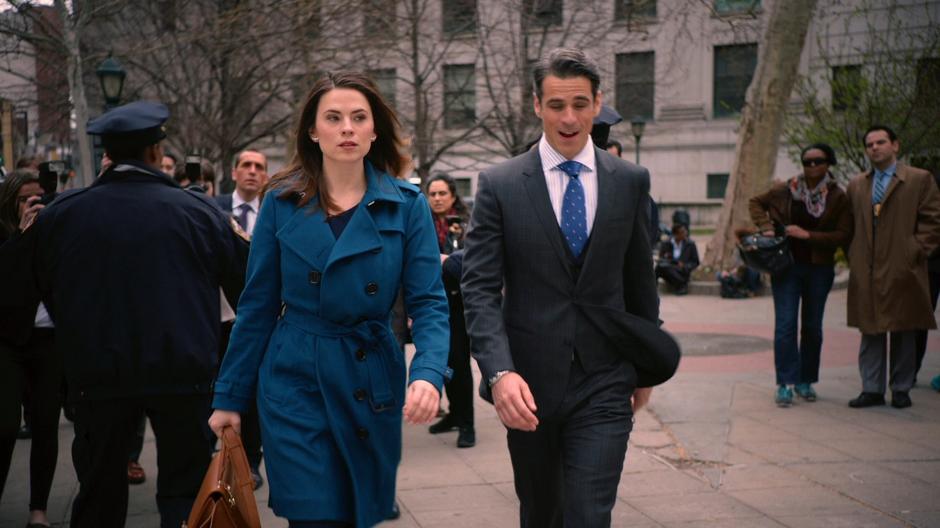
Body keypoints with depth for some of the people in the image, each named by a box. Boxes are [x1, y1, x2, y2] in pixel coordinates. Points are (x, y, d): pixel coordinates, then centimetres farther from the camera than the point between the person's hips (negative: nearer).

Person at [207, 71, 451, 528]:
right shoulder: (282, 202, -2)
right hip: (295, 382, -1)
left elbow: (428, 302, -7)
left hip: (371, 382, 1)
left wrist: (428, 373, -25)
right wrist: (230, 396, 3)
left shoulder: (407, 205, -3)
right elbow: (257, 306, 3)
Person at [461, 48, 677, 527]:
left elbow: (640, 280, 12)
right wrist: (499, 372, -23)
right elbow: (479, 289, -9)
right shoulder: (500, 185, -4)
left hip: (603, 384, 0)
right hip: (527, 384, 0)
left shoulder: (630, 182, 3)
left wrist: (646, 366, 19)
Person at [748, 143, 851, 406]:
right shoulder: (785, 190, -1)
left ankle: (805, 381, 22)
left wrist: (808, 235, -16)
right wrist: (766, 227, -3)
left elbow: (843, 235, -8)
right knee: (786, 324, -8)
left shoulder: (838, 197, -3)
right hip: (787, 265, -1)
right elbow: (755, 202, 14)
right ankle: (785, 384, -7)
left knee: (812, 327, 10)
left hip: (819, 269, 1)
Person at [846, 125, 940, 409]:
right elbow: (849, 226, 21)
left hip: (902, 271, -3)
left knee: (904, 333, 4)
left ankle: (901, 389, 12)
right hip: (866, 272, 4)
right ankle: (872, 389, 10)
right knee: (870, 333, 6)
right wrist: (853, 256, 8)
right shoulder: (856, 185, 15)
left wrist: (915, 251, -9)